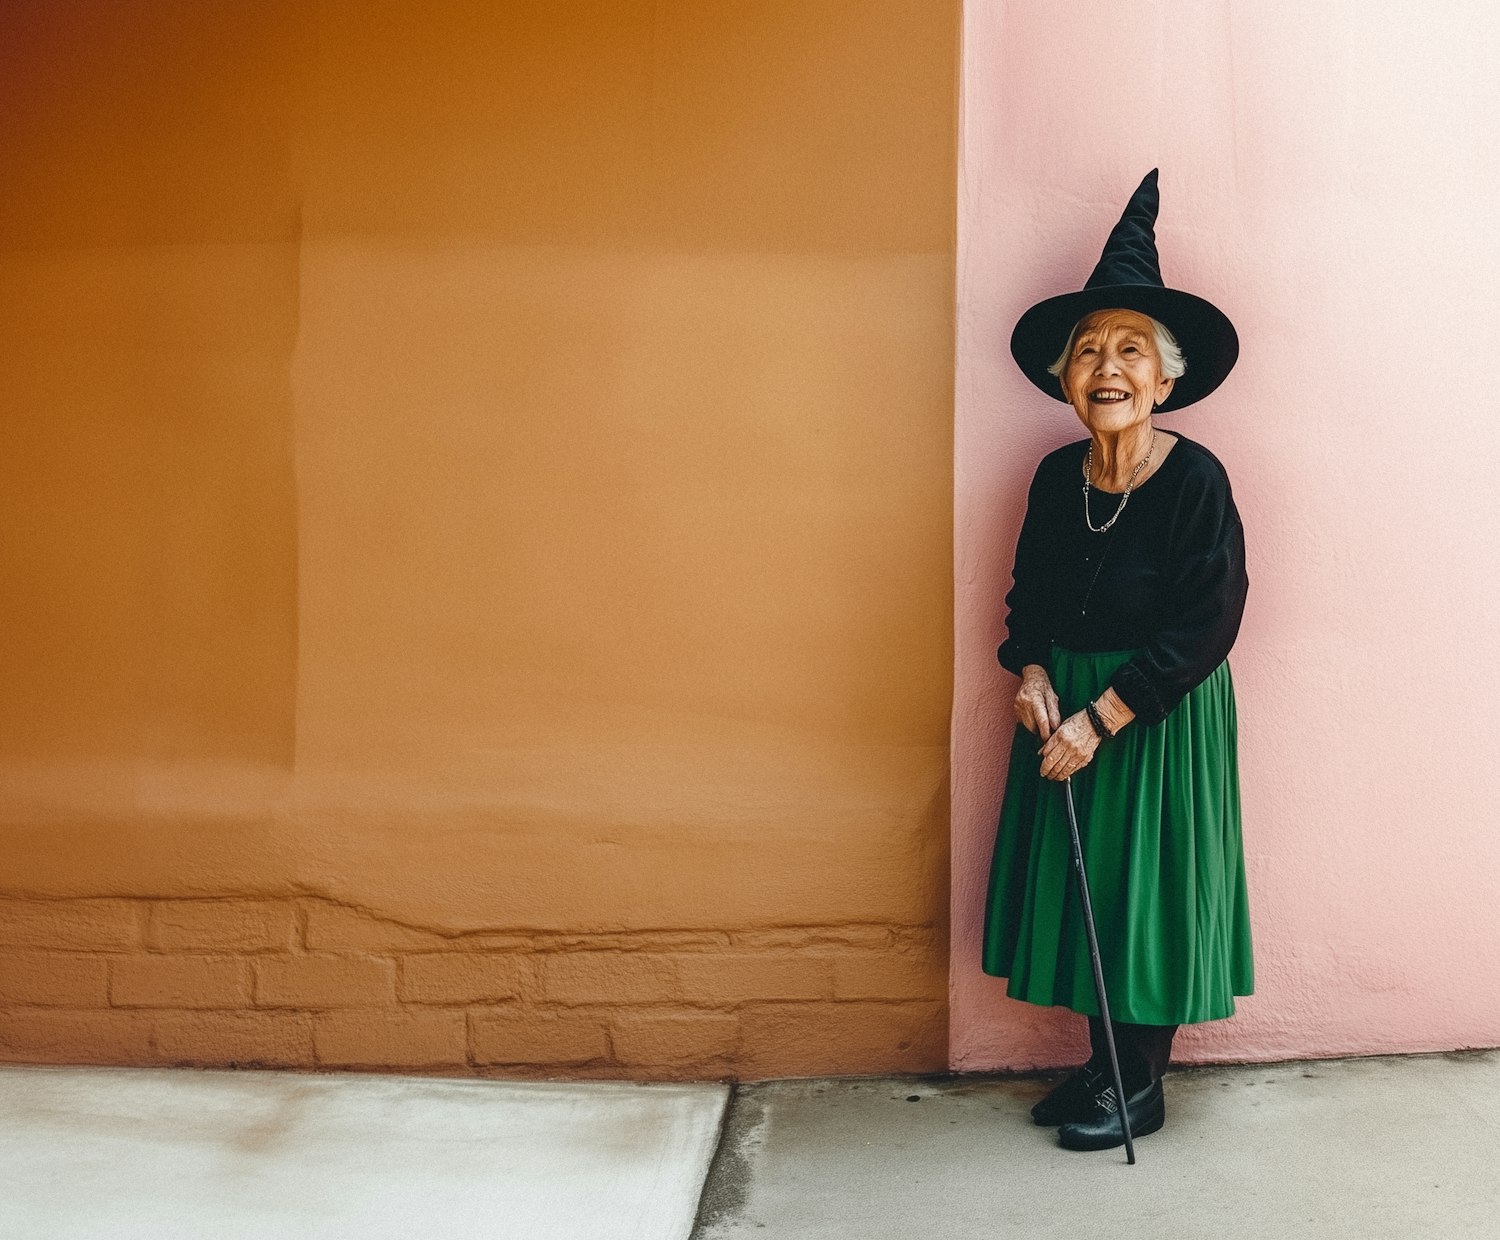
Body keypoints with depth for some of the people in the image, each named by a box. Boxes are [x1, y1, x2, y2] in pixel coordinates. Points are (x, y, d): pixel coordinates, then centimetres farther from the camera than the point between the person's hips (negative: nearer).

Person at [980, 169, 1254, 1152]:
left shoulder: (1196, 480, -18)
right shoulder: (1058, 476, -1)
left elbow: (1204, 630, -19)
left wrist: (1098, 718, -19)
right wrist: (1033, 677, -7)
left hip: (1161, 717, -6)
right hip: (1067, 706, 6)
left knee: (1145, 886, 5)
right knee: (1078, 881, 12)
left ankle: (1140, 1086, 22)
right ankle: (1102, 1063, 30)